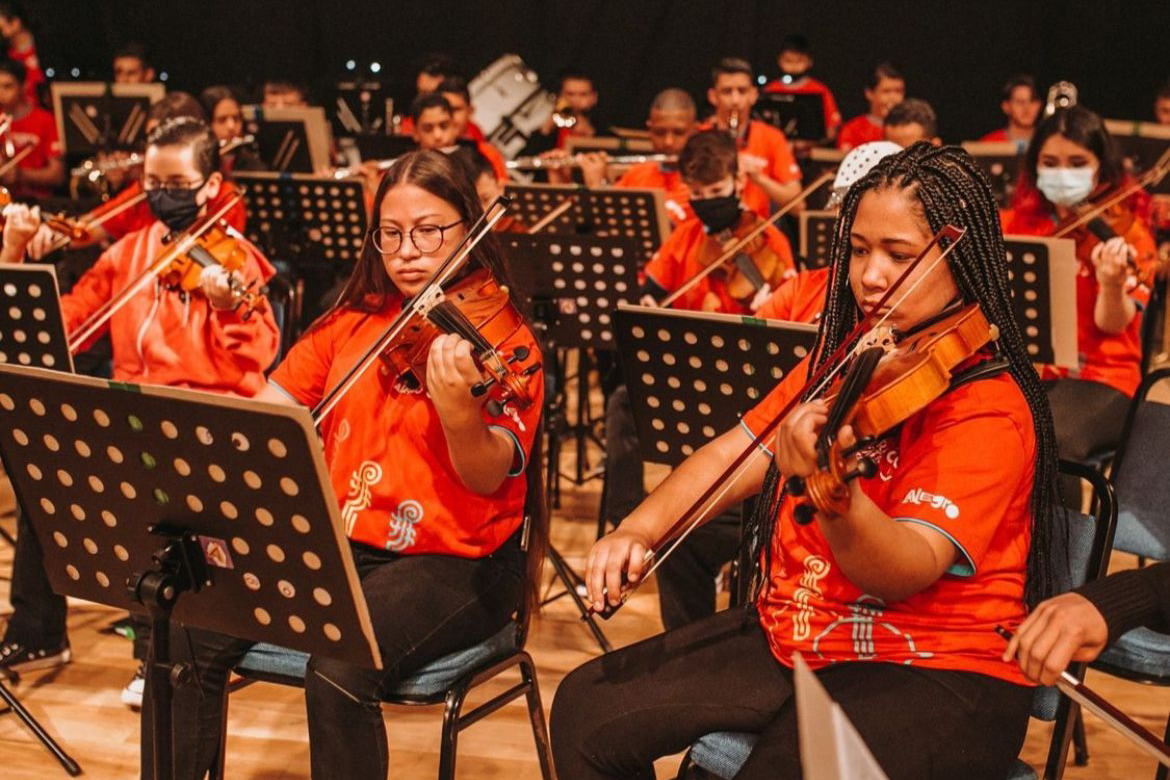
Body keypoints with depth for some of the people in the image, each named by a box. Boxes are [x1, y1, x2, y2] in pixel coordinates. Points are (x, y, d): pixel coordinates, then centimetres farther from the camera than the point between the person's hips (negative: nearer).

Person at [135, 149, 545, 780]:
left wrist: (457, 409, -38)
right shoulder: (351, 324, 10)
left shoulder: (502, 339, -7)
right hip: (339, 542, 5)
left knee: (339, 667, -33)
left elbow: (487, 479, -17)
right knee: (185, 634, -16)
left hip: (457, 562, -5)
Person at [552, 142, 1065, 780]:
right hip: (790, 634, 8)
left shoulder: (986, 409, -17)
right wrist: (640, 529, -11)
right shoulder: (843, 359, 8)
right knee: (586, 707, 3)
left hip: (936, 676, -8)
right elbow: (737, 452, 6)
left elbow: (907, 569, -29)